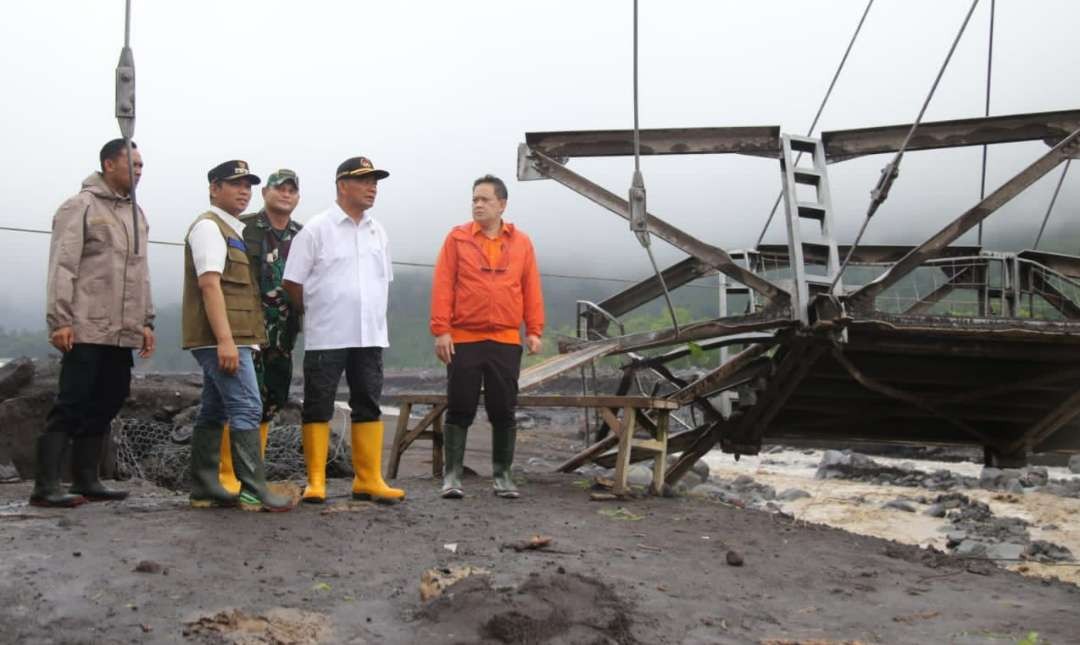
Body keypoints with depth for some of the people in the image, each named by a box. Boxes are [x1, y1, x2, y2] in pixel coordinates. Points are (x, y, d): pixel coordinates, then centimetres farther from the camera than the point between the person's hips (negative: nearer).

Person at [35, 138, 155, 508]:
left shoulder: (136, 214, 19)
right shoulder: (81, 206, -4)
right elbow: (62, 268, -10)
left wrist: (146, 321, 15)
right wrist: (60, 320, -16)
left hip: (123, 334, 7)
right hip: (87, 331, -7)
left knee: (103, 407, 8)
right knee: (71, 406, -6)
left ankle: (86, 481, 15)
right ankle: (46, 486, -2)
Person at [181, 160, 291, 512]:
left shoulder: (232, 229, 23)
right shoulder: (209, 225, -7)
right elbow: (209, 284, -18)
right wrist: (225, 340, -25)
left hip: (227, 339, 10)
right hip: (221, 339, -10)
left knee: (214, 412, 10)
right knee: (246, 408, -13)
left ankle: (204, 490, 15)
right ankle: (254, 491, -13)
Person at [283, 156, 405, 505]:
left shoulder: (377, 231, 12)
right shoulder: (316, 230, -6)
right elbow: (293, 282, -4)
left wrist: (373, 317, 13)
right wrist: (318, 315, 4)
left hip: (370, 336, 6)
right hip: (326, 337, -5)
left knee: (368, 407, 8)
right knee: (318, 408, 1)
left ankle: (369, 480, 15)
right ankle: (315, 482, 9)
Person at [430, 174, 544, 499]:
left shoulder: (521, 242, 7)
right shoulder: (457, 238, 2)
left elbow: (532, 289, 8)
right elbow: (442, 286, -2)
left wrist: (534, 331, 2)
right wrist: (441, 330, -8)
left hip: (506, 341, 2)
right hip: (463, 340, -1)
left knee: (504, 411, 7)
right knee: (459, 410, 3)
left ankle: (502, 475, 18)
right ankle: (452, 475, 11)